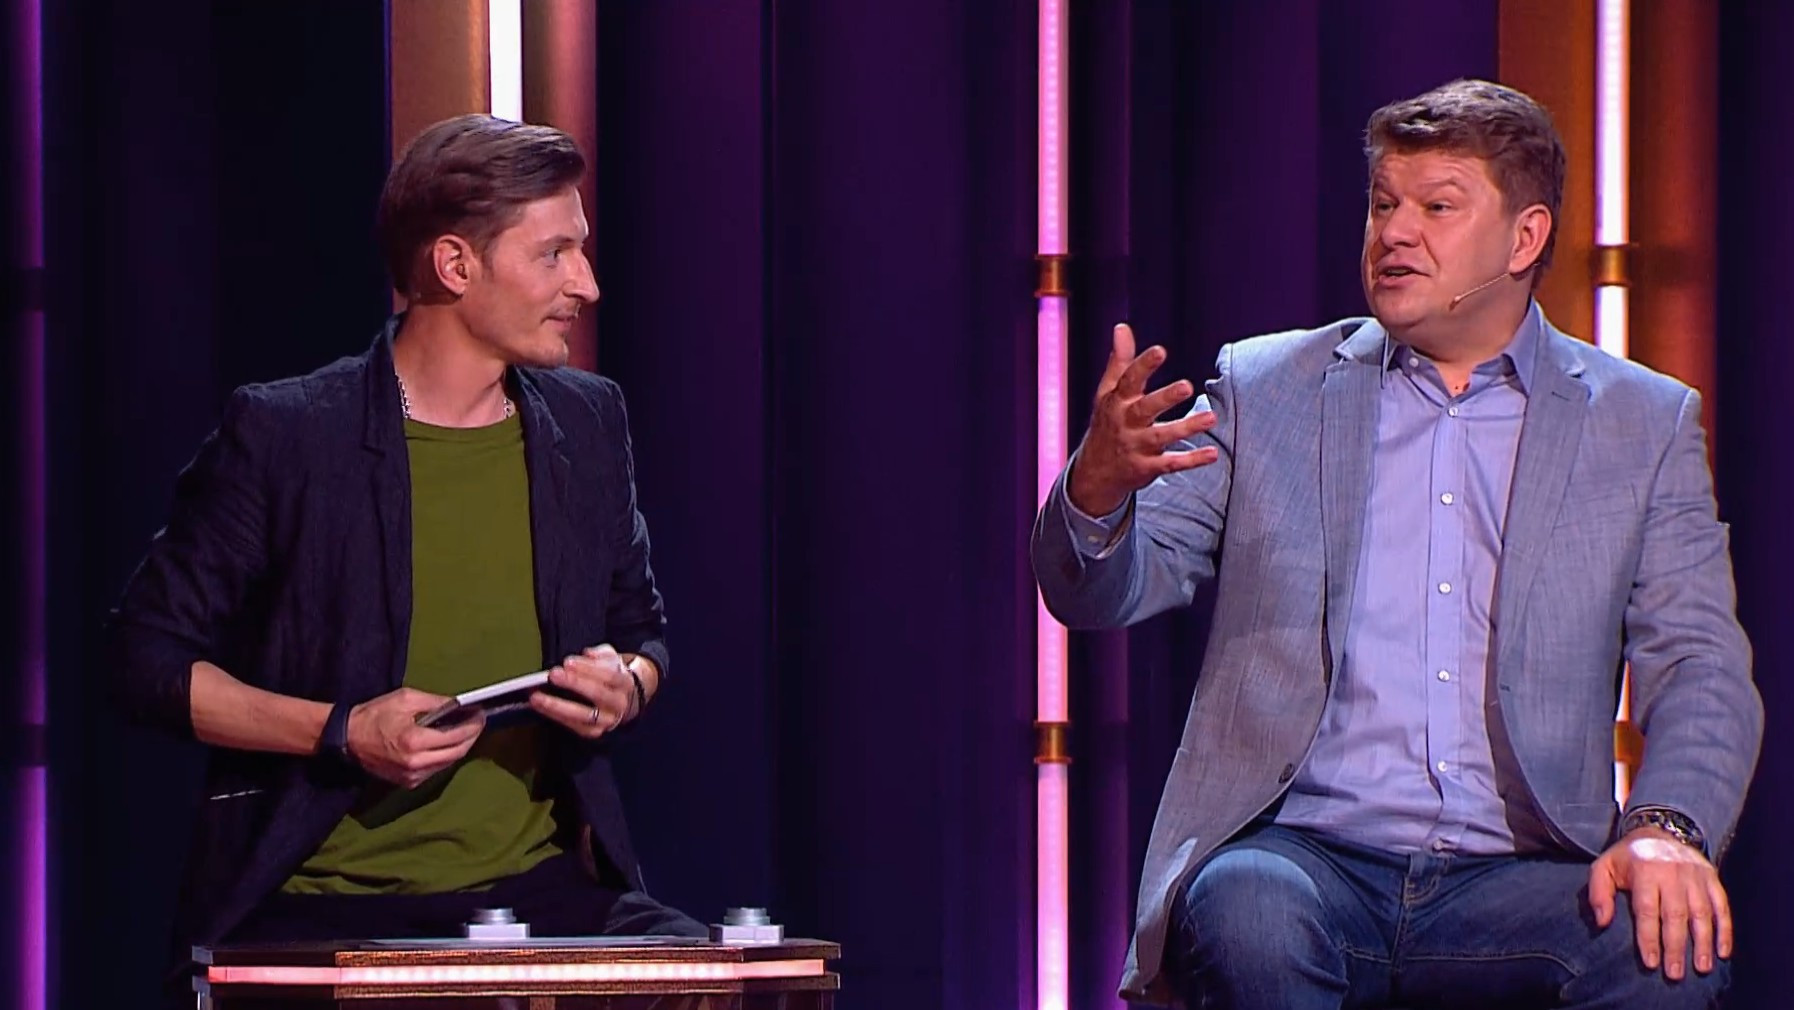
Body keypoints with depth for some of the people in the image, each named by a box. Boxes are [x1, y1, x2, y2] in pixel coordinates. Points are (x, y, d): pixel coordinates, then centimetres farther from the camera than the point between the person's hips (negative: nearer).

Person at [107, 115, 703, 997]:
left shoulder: (586, 422, 9)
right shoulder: (283, 433, -6)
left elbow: (642, 632, 23)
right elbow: (149, 659, -1)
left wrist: (627, 687, -2)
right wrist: (342, 731, -14)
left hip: (541, 888, 5)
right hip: (322, 906, -5)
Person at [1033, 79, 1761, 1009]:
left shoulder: (1645, 426, 13)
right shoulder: (1266, 390, 14)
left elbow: (1701, 668, 5)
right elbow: (1099, 593, 8)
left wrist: (1667, 827, -17)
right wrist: (1100, 485, -17)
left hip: (1515, 880, 0)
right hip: (1305, 854, 0)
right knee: (1247, 915, -35)